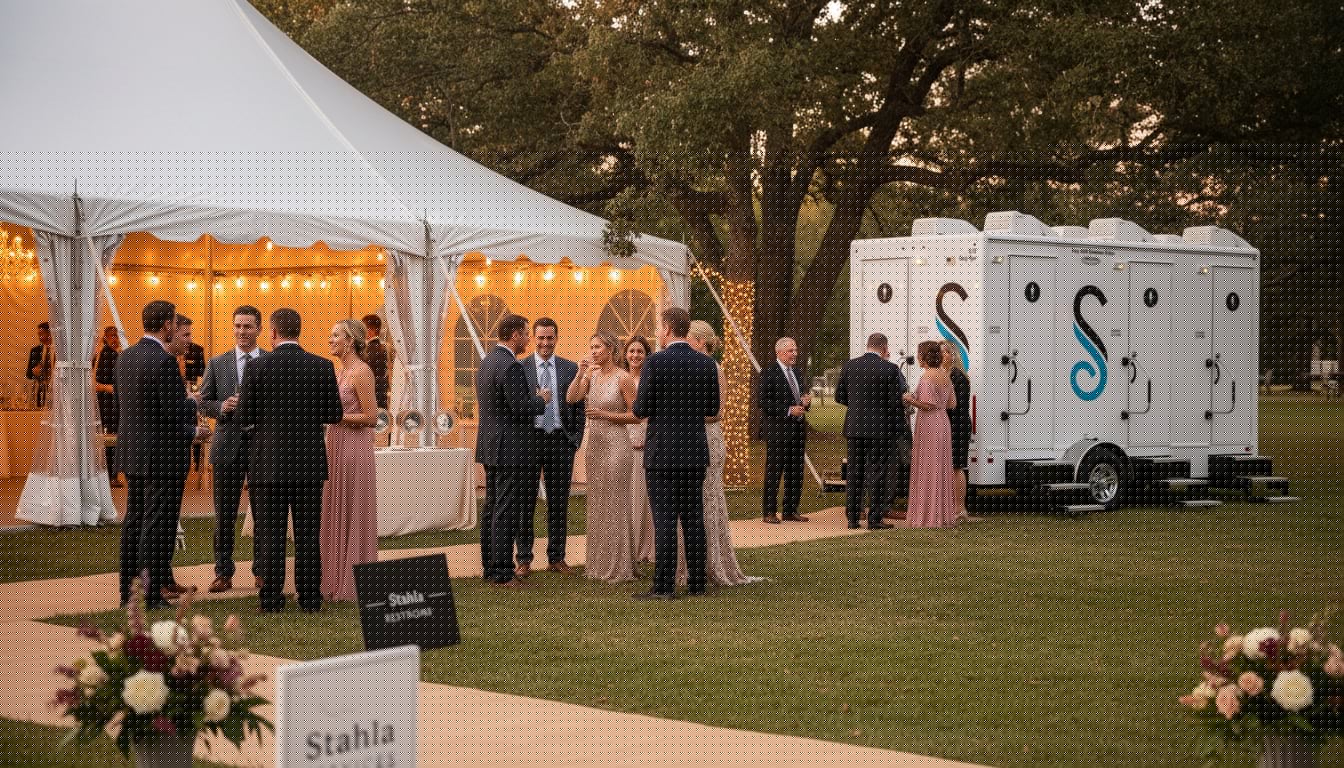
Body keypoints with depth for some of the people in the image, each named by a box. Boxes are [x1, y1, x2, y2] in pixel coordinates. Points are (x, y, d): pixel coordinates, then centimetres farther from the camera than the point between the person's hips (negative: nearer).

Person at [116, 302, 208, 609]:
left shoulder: (125, 357, 8)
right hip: (161, 454, -8)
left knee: (134, 520, 15)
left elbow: (120, 406, 14)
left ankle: (128, 589, 20)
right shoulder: (164, 361, -19)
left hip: (133, 453, 8)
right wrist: (194, 431, -1)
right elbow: (174, 414, -20)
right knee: (157, 523, -3)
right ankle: (152, 592, 0)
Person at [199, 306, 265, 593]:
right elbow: (203, 402, 8)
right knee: (225, 514, 4)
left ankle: (263, 571, 15)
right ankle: (223, 573, 10)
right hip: (227, 445, 1)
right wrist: (221, 406, -12)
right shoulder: (217, 364, 7)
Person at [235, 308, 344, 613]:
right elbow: (335, 414, 2)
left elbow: (243, 417, -6)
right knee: (308, 533, 8)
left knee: (270, 533, 5)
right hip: (309, 462, 2)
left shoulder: (257, 367, -8)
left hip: (268, 463, -2)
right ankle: (310, 597, 10)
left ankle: (271, 598, 7)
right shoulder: (322, 367, -3)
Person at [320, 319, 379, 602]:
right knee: (336, 516, 11)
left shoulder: (361, 372, -12)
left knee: (353, 516, -2)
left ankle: (356, 585, 6)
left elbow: (370, 417, -16)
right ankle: (338, 581, 18)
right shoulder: (342, 370, 14)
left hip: (354, 450, -9)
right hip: (336, 448, 9)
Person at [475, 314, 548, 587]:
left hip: (490, 448, 10)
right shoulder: (511, 366, -18)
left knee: (492, 508, 14)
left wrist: (533, 397, 16)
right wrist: (541, 400, -3)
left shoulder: (487, 362, 14)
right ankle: (502, 573, -5)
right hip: (510, 449, -10)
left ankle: (490, 567, 20)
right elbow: (520, 408, -22)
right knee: (506, 512, -7)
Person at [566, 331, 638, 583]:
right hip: (594, 445, 7)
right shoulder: (591, 375, 7)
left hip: (616, 445, -7)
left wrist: (605, 415, -16)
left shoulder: (623, 378, -9)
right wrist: (581, 373, -13)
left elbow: (636, 415, -9)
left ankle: (619, 568, 5)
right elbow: (570, 399, -5)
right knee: (597, 504, 11)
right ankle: (599, 564, 20)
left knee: (615, 505, -2)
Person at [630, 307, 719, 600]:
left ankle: (664, 586, -4)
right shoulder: (706, 364, 4)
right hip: (695, 452, 5)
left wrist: (639, 401, 12)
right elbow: (712, 408, 10)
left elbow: (641, 410, -11)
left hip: (662, 452, -5)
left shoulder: (655, 362, -11)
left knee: (665, 520, -4)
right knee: (693, 518, 9)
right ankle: (696, 583, 12)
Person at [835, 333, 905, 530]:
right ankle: (875, 519, 2)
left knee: (854, 472, 11)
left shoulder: (849, 366, 1)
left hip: (854, 427, 4)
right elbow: (896, 401, -9)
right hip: (879, 429, -4)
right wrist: (898, 425, 6)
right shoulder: (889, 369, -11)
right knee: (877, 473, 2)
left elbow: (839, 396, 8)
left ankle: (852, 518, 14)